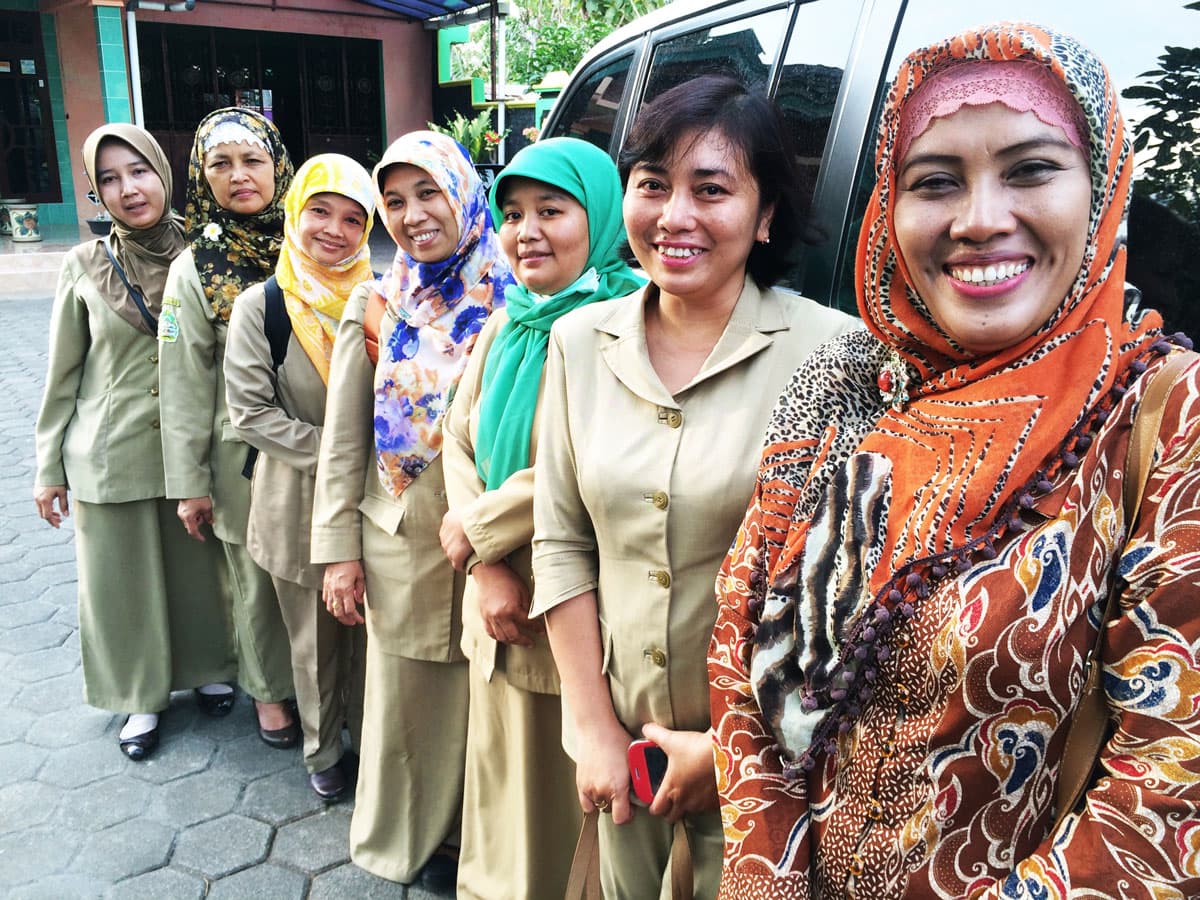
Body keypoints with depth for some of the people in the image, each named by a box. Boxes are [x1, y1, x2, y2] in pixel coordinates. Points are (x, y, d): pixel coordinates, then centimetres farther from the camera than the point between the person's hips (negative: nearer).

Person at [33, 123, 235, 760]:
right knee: (122, 581, 11)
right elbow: (63, 375, 2)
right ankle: (142, 696, 32)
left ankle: (202, 669, 39)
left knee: (196, 570, 13)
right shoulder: (85, 266, -5)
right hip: (110, 455, 0)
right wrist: (48, 468, 3)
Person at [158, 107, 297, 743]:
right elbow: (183, 385, -3)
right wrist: (188, 484, -3)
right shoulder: (194, 269, -4)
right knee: (256, 576, 11)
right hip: (246, 451, -1)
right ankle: (269, 691, 34)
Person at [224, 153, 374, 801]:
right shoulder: (261, 306, -6)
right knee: (314, 638, 12)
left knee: (370, 631, 11)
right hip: (298, 499, -1)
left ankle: (368, 739, 33)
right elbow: (249, 410, -8)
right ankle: (322, 749, 34)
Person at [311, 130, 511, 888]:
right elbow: (343, 442, 4)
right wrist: (339, 552, 0)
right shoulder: (375, 307, 3)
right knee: (408, 705, 13)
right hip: (402, 550, 1)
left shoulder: (514, 301, -3)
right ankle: (415, 839, 37)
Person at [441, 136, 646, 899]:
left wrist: (475, 528, -11)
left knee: (577, 803, 11)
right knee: (506, 789, 22)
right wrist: (488, 570, -8)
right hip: (502, 608, 7)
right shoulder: (507, 322, 9)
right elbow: (460, 442, 6)